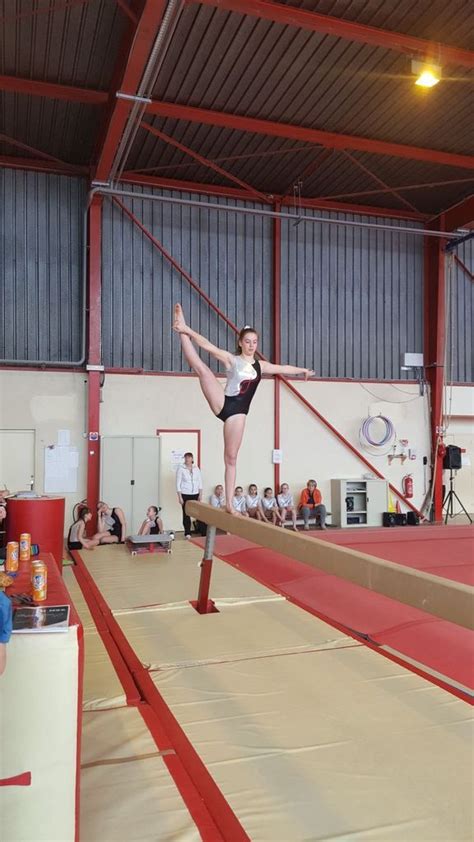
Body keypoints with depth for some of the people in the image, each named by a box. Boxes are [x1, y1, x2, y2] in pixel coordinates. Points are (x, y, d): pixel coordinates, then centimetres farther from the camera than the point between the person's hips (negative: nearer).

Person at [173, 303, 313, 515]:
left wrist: (303, 370, 44)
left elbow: (283, 368, 33)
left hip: (238, 412, 3)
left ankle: (229, 503, 5)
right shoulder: (231, 359, 5)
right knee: (201, 368, -24)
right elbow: (207, 345, -6)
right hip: (222, 403, -3)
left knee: (231, 458, 2)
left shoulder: (260, 365, 18)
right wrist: (187, 330, -15)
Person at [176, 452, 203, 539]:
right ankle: (187, 533, 3)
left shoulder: (196, 469, 7)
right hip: (185, 495, -3)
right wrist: (180, 497, -8)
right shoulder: (181, 469, -3)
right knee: (186, 514, -3)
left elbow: (200, 482, 10)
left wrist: (200, 494, 3)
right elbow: (178, 483, -4)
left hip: (195, 494, 3)